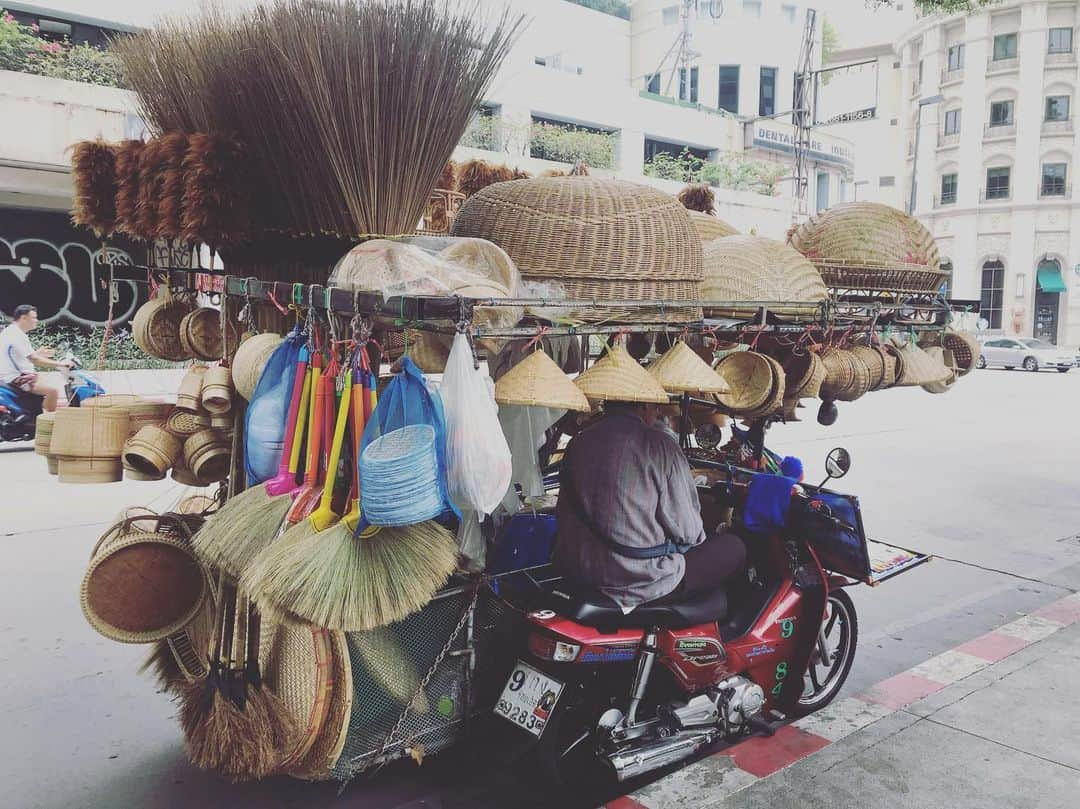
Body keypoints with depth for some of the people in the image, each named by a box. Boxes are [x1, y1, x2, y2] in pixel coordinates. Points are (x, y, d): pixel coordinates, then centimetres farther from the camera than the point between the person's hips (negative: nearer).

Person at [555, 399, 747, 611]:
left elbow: (562, 514, 11)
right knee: (734, 548, 11)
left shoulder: (577, 443, 3)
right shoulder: (659, 446, -15)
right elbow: (687, 531, -11)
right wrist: (698, 537, 13)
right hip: (641, 584, -7)